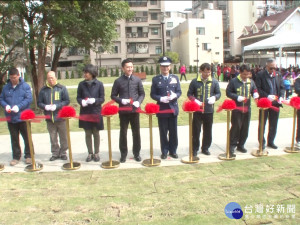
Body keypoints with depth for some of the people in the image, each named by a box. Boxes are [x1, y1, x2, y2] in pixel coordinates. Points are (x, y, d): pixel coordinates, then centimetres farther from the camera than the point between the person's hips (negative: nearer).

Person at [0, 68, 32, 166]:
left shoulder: (25, 86, -4)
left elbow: (29, 99, -11)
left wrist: (19, 106, -21)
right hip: (11, 118, 3)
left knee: (27, 138, 6)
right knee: (14, 139, 11)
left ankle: (28, 156, 19)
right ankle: (16, 157, 22)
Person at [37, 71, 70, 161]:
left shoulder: (62, 88, 0)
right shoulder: (43, 90, 7)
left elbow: (67, 101, -4)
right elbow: (39, 103, 9)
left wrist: (56, 106, -15)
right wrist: (45, 106, -12)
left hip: (61, 117, -2)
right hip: (49, 118, 2)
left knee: (63, 137, 6)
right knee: (53, 138, 9)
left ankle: (63, 153, 20)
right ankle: (55, 153, 21)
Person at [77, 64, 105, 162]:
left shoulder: (99, 84, -5)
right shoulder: (81, 84, 0)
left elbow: (102, 99, -4)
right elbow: (78, 97, 6)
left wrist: (94, 100, -23)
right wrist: (82, 102, -16)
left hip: (96, 112, -2)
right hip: (85, 112, 2)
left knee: (96, 133, 9)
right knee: (88, 133, 9)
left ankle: (96, 153, 23)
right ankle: (90, 153, 23)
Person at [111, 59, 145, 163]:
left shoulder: (137, 80, 3)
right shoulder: (118, 81, -1)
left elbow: (142, 93, 8)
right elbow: (113, 95, 3)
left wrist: (138, 101, -11)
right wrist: (121, 100, -15)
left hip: (135, 110, 1)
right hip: (123, 111, -1)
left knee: (136, 132, 8)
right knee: (123, 132, 6)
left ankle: (136, 153, 22)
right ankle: (123, 154, 20)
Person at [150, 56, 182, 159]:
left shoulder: (175, 78, 8)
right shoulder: (155, 79, 1)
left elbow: (179, 92, 7)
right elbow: (152, 94, 0)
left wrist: (174, 96, -15)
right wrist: (161, 98, -17)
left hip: (173, 108, 2)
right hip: (162, 109, -2)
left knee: (173, 131, 9)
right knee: (163, 132, 5)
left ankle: (173, 151, 22)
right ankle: (164, 151, 19)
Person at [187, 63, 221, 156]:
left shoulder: (214, 82, 4)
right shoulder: (195, 82, -1)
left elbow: (218, 93, 8)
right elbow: (189, 94, 3)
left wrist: (214, 98, -13)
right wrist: (195, 100, -15)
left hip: (209, 110, 2)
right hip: (197, 110, -2)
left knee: (208, 131, 11)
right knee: (196, 130, 3)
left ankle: (205, 148, 26)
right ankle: (194, 149, 15)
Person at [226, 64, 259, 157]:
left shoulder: (251, 82, 9)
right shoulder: (234, 81, -6)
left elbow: (254, 91, 21)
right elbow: (228, 92, -7)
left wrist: (255, 94, -3)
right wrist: (237, 97, -19)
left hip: (247, 108, 5)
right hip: (237, 108, -5)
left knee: (245, 128, 11)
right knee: (235, 127, -6)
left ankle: (241, 145, 25)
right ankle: (232, 147, 2)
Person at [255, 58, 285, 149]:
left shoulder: (278, 75, 7)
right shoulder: (260, 75, -7)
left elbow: (282, 87, 11)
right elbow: (257, 89, -12)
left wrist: (281, 97, -6)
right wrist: (267, 96, -21)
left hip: (275, 102, 4)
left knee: (273, 124, 11)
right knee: (262, 123, 6)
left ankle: (271, 141, 25)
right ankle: (262, 142, 17)